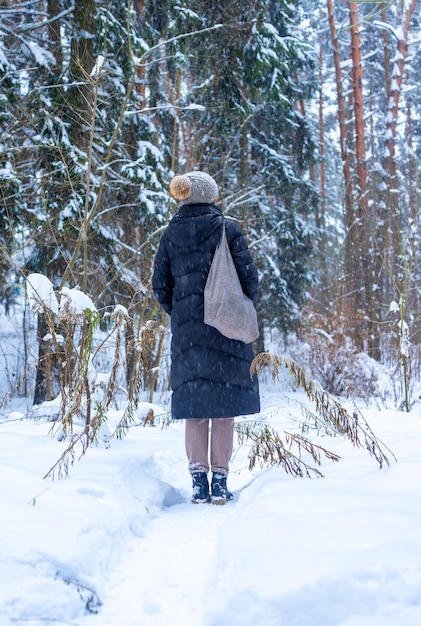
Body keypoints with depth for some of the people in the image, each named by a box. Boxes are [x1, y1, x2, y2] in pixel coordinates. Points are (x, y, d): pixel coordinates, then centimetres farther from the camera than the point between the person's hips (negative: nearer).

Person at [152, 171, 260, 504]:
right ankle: (220, 481, 3)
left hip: (186, 328, 3)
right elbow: (249, 277, -6)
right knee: (224, 405, 3)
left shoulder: (171, 234, 6)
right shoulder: (228, 229, -3)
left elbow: (161, 285, 7)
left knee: (194, 404, 7)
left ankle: (199, 480, 5)